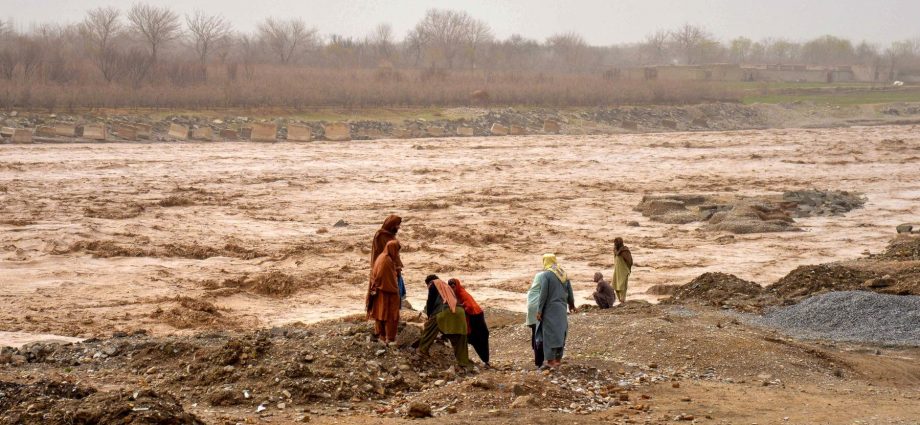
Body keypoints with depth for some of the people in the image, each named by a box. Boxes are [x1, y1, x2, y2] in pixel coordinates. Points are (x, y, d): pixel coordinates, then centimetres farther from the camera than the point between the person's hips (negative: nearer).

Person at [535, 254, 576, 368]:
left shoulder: (545, 275, -13)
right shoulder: (563, 274, 6)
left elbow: (543, 294, -18)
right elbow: (569, 291, 11)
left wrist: (539, 310, -13)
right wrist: (571, 304, 28)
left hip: (550, 309, -6)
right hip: (561, 308, 6)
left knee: (550, 333, 0)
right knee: (560, 332, 15)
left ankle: (551, 360, 1)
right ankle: (558, 358, 19)